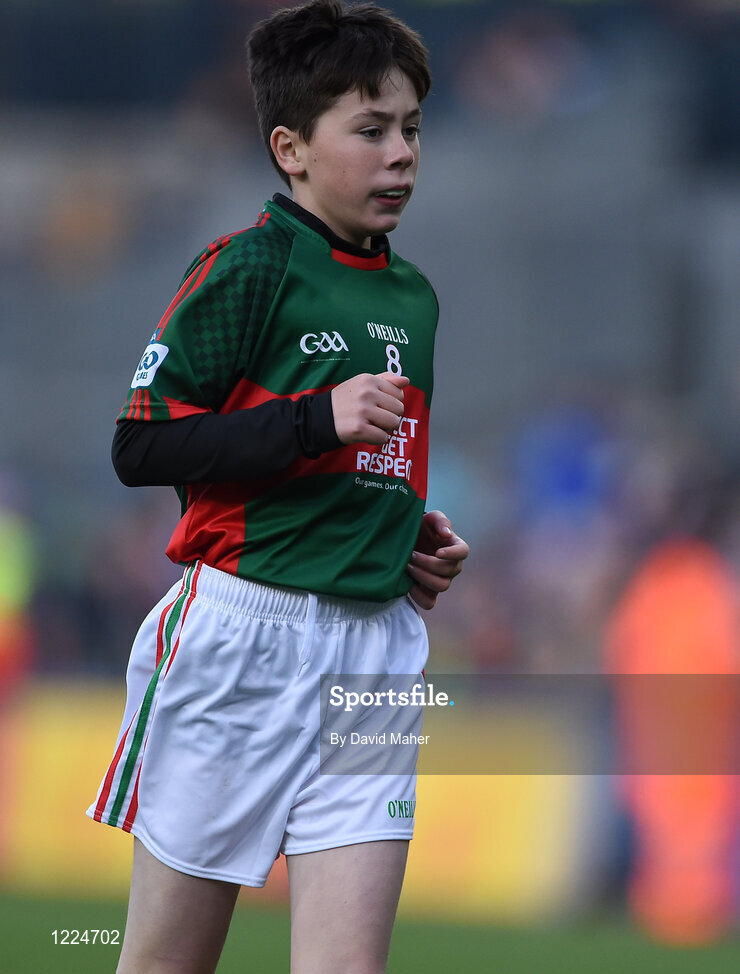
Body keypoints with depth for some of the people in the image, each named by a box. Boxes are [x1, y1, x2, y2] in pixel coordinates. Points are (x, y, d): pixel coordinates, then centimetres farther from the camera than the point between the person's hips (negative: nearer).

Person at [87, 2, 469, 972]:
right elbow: (142, 446, -13)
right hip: (244, 629, -6)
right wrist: (320, 418, -19)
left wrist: (419, 533, 11)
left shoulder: (412, 296, 16)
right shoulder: (250, 266, -6)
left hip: (377, 637, 6)